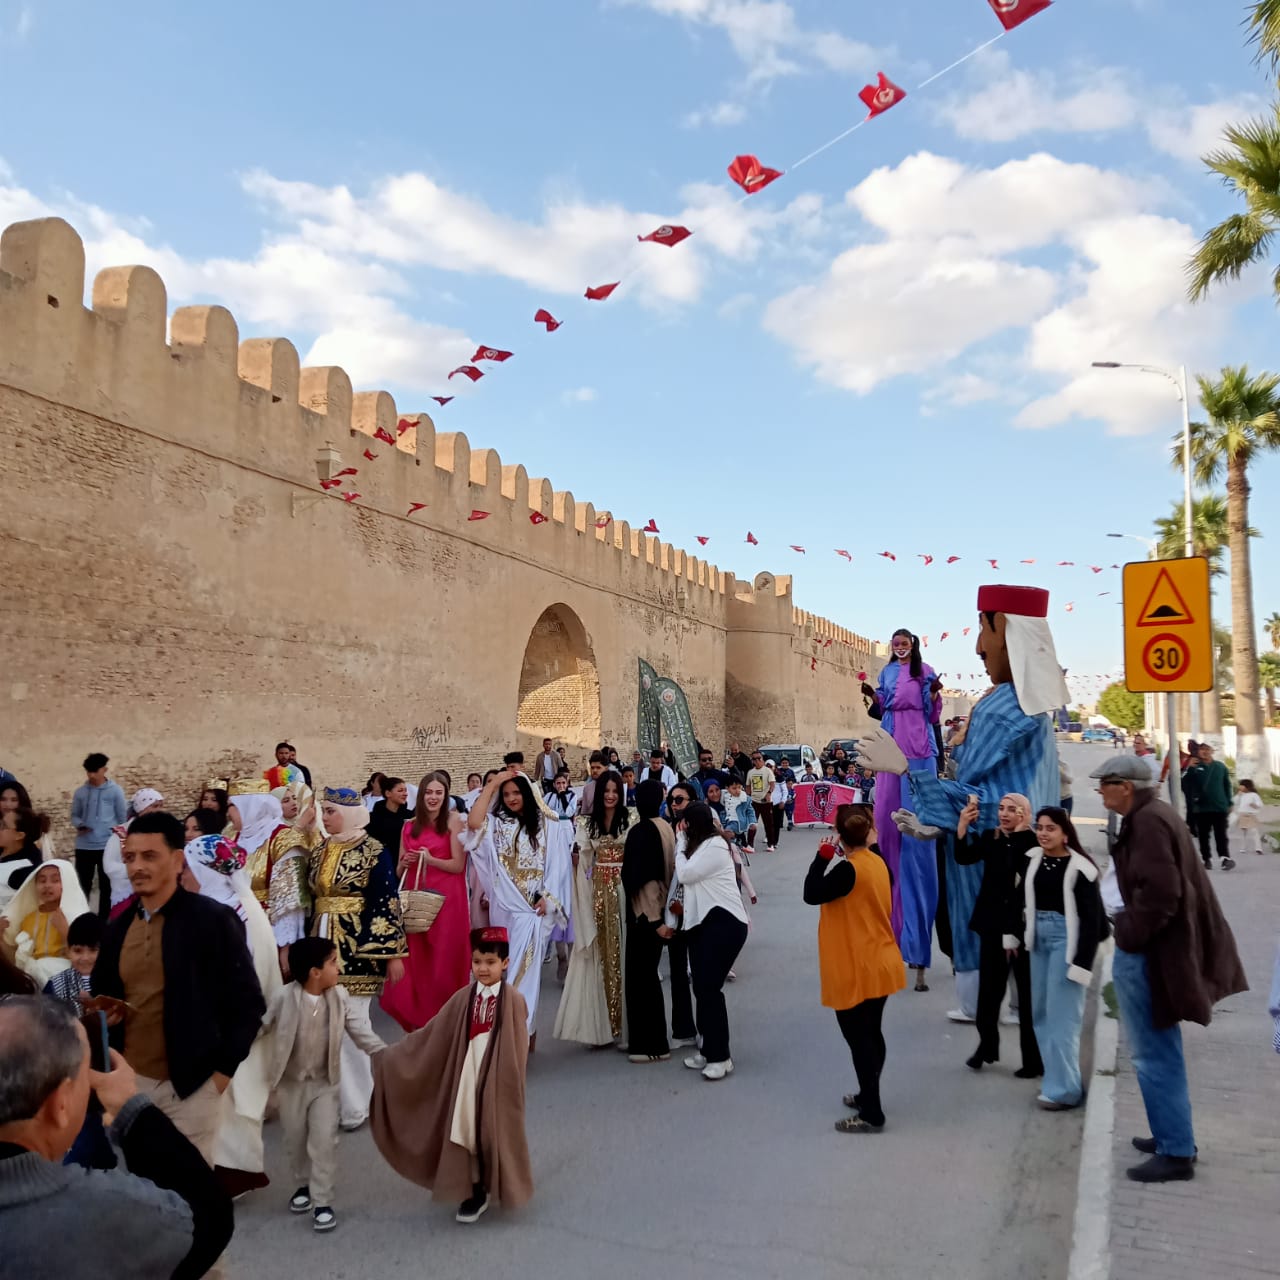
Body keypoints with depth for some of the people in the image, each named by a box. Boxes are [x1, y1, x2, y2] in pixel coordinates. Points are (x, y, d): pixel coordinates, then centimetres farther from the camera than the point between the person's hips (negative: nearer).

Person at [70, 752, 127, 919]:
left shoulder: (115, 790, -3)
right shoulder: (80, 792, 4)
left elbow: (123, 817, 2)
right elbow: (75, 815, 12)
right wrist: (79, 825, -10)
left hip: (107, 846, -2)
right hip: (84, 846, 2)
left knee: (106, 886, 7)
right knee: (83, 885, 10)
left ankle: (103, 920, 16)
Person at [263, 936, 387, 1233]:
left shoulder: (339, 997, -10)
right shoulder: (284, 998, -18)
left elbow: (359, 1028, -8)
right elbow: (259, 1025, -10)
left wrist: (383, 1053, -16)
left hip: (325, 1082, 1)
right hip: (291, 1082, -1)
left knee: (324, 1141, -4)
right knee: (295, 1140, 14)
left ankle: (322, 1201, 7)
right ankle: (303, 1185, 39)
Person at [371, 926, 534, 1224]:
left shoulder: (513, 1000, -14)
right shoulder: (463, 998, -1)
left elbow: (518, 1049, -11)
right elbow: (432, 1034, 3)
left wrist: (510, 1083, -13)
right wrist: (392, 1056, 4)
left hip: (498, 1078, -4)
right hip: (467, 1074, 4)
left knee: (497, 1132, 8)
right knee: (467, 1131, 9)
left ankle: (502, 1187, 30)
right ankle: (476, 1192, 25)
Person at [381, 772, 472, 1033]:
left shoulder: (453, 821, -2)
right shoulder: (409, 827, 11)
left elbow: (459, 865, -8)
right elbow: (399, 871, 16)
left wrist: (429, 859, -20)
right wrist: (405, 863, -5)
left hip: (446, 900, -4)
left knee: (443, 961, -1)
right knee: (415, 961, 5)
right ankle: (418, 1018, 20)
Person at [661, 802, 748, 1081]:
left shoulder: (715, 845, -10)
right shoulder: (697, 847, 19)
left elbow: (685, 874, -17)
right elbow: (680, 881, 15)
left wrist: (681, 843, -4)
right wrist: (671, 920, 11)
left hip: (724, 922, -9)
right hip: (701, 922, 9)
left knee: (709, 987, -12)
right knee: (701, 988, 7)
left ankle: (721, 1057, -4)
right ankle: (708, 1050, 18)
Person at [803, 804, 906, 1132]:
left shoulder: (848, 869, -23)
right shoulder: (878, 862, 3)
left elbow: (811, 894, -20)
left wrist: (822, 857, -11)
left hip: (856, 970, -9)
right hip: (879, 964, 9)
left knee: (859, 1039, 0)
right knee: (871, 1035, 19)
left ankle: (871, 1114, 7)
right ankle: (868, 1096, 34)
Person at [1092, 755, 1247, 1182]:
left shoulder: (1148, 822, -20)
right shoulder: (1154, 815, 12)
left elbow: (1159, 893, -27)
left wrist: (1129, 936, -16)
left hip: (1147, 955, -11)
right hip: (1156, 948, 11)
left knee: (1155, 1056, -1)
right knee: (1162, 1051, 20)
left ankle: (1176, 1153, 7)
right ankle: (1173, 1135, 32)